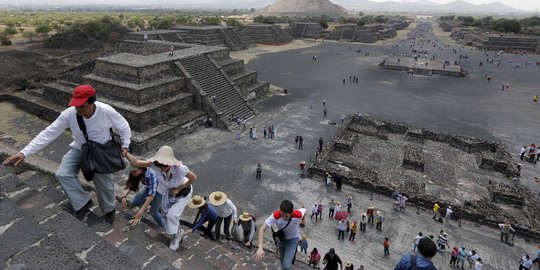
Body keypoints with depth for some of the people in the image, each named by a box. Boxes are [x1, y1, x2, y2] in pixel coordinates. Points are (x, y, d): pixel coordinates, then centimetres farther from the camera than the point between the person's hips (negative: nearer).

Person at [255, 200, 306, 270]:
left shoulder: (298, 215, -36)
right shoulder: (275, 216, -37)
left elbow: (304, 210, -11)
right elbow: (262, 229, -34)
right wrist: (260, 248, -44)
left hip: (293, 239, -1)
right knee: (282, 257, 27)